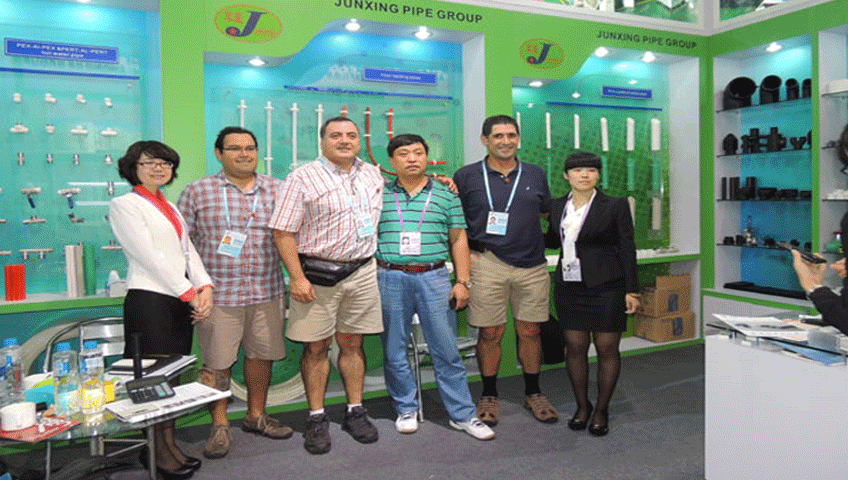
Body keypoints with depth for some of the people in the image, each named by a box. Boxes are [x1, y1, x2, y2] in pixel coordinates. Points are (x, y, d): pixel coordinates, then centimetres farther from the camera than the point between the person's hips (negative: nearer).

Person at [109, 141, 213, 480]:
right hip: (149, 298, -7)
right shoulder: (124, 204, -4)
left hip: (182, 300, 7)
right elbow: (150, 257, -12)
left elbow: (187, 250, 13)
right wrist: (190, 294, -13)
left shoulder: (169, 207, 19)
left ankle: (169, 445, 20)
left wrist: (205, 287, -4)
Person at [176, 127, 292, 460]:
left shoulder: (278, 190, 8)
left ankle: (256, 415, 30)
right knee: (216, 362, 3)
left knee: (261, 354, 11)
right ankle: (220, 426, 20)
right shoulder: (197, 191, 2)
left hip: (267, 291, 3)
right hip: (217, 293, -2)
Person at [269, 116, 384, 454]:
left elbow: (376, 220, 28)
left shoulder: (373, 175, 12)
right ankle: (317, 418, 15)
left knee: (352, 343, 11)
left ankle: (355, 412, 22)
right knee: (316, 347, 3)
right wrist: (297, 277, -14)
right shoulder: (303, 179, -5)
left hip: (362, 271, 4)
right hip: (318, 273, -4)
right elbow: (283, 232, -8)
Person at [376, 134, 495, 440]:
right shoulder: (380, 196, 8)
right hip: (390, 279, 1)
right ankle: (406, 409, 25)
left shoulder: (446, 195, 8)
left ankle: (462, 414, 13)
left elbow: (458, 240, 9)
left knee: (447, 350, 2)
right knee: (394, 351, 8)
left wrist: (462, 281, 2)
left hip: (434, 277, -1)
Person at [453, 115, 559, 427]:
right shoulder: (467, 176, 3)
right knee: (490, 333, 3)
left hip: (531, 264, 3)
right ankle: (489, 396, 21)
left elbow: (547, 214, 20)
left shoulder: (535, 175, 12)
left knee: (530, 331, 9)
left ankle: (533, 393, 27)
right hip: (487, 263, -2)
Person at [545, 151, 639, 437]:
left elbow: (627, 249, -2)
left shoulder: (615, 206, -3)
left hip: (606, 287, -3)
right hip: (569, 287, 4)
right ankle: (582, 406, 25)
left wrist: (631, 290, -6)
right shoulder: (557, 206, 8)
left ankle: (602, 409, 19)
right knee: (575, 347, 8)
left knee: (607, 349, 3)